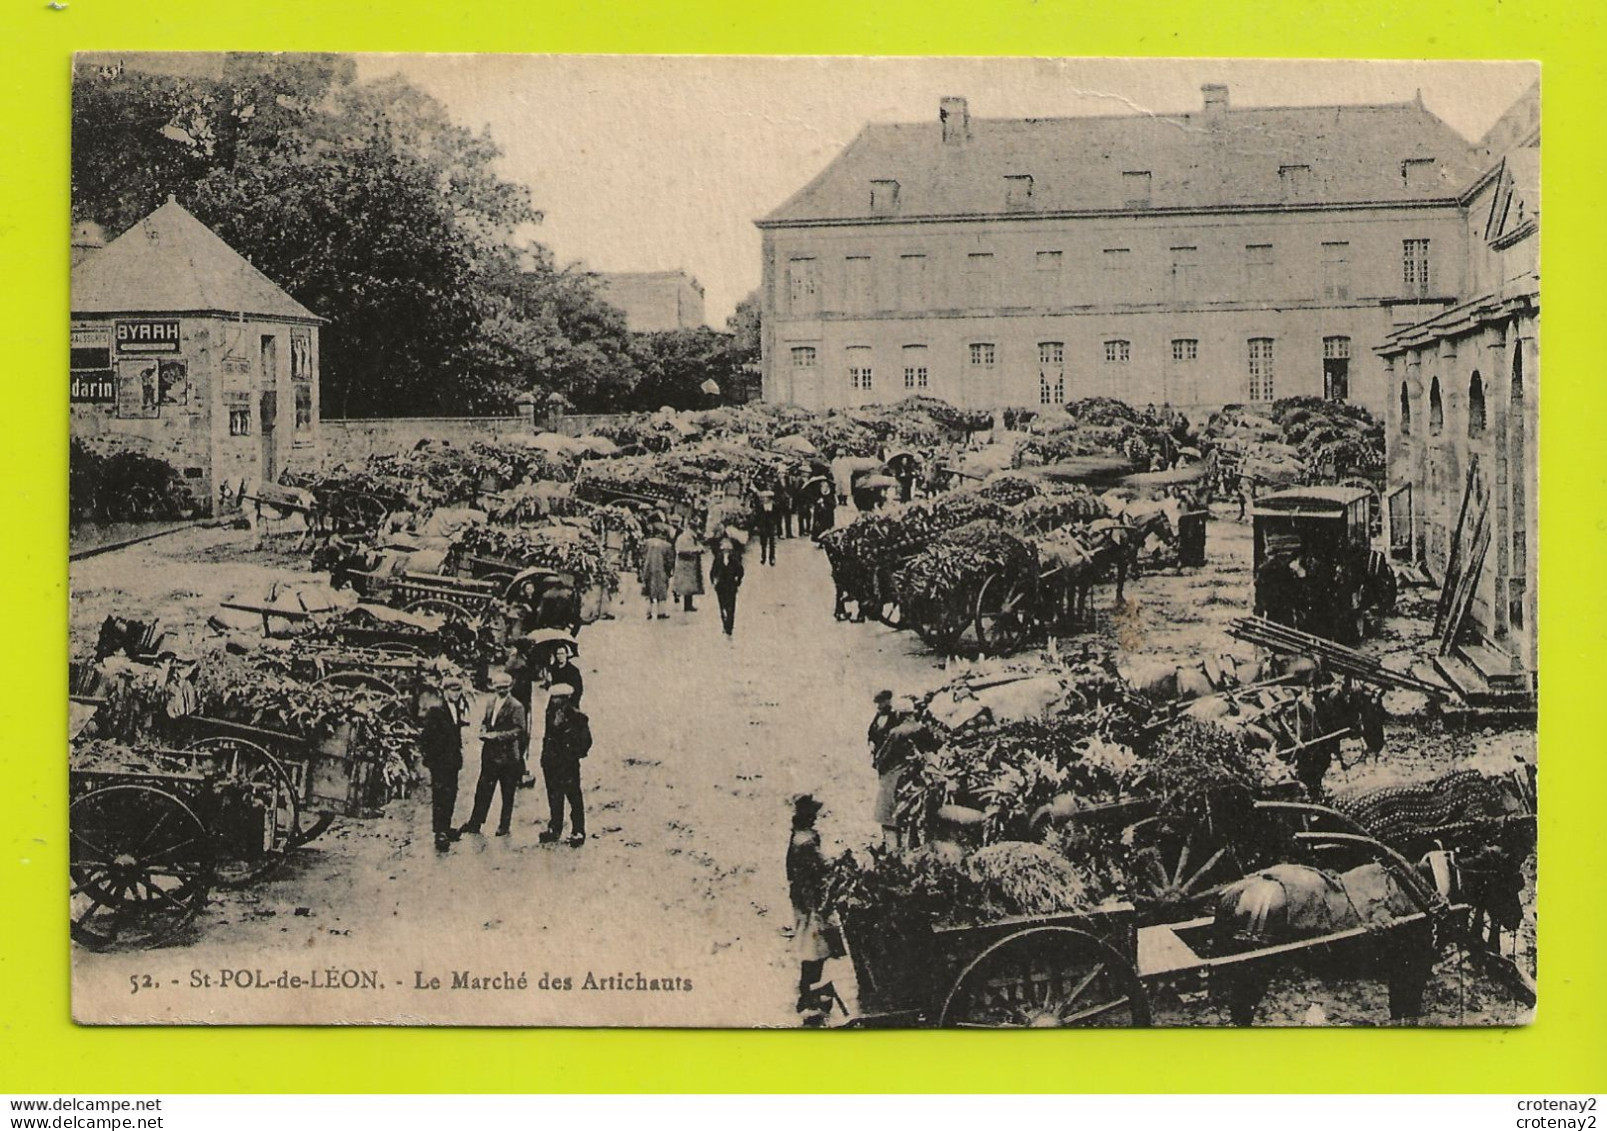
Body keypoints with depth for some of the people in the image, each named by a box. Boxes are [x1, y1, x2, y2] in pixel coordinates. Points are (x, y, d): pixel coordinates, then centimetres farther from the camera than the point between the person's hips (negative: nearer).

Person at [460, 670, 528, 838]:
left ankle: (504, 826, 16)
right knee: (483, 789, 8)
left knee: (507, 794, 6)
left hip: (508, 756, -6)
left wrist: (496, 735, -21)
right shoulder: (490, 703, 10)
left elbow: (518, 730, -16)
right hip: (490, 754, 6)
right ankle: (475, 823, 15)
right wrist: (484, 731, -2)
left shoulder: (516, 707, -10)